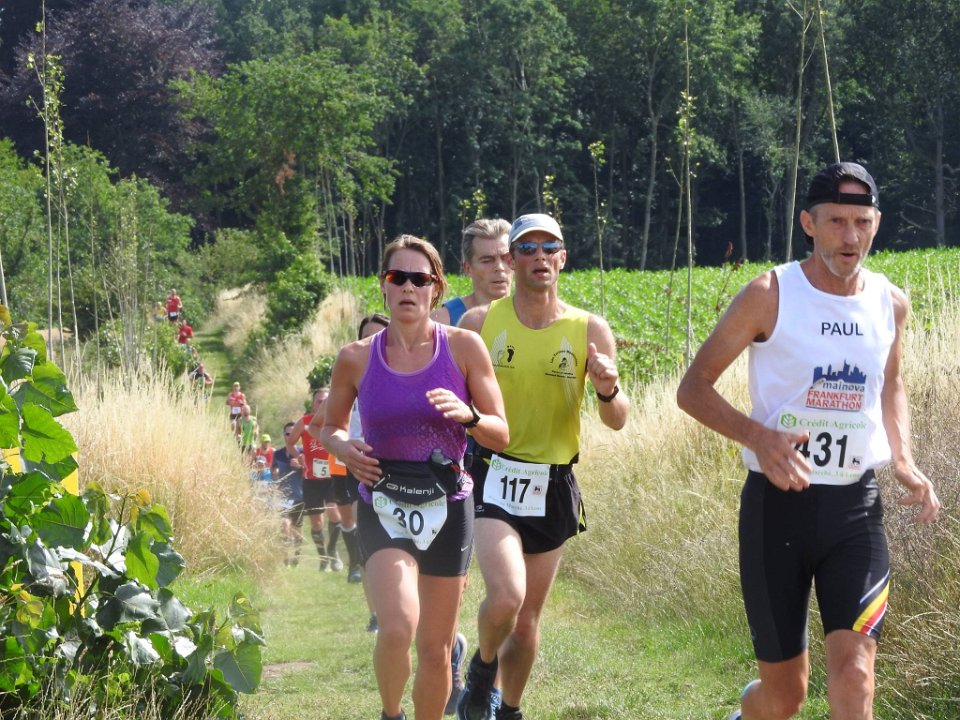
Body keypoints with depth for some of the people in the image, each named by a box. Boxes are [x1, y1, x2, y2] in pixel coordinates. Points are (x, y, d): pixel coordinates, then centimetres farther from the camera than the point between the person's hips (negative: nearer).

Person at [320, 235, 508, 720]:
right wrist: (344, 448, -8)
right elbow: (331, 425, 15)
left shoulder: (463, 348, -2)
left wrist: (468, 415, -20)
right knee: (397, 628, -23)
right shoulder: (356, 359, -1)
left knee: (435, 649, 7)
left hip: (447, 510, 1)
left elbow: (500, 435, 2)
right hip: (383, 511, -1)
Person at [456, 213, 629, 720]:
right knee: (506, 597, -23)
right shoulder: (479, 323, -1)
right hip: (492, 479, -2)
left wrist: (608, 391, -24)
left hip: (553, 488, 2)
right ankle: (482, 669, 8)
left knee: (528, 616, 11)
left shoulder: (589, 331, 0)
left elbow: (617, 421, -1)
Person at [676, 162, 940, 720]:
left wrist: (904, 461, 7)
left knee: (854, 670, -18)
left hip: (856, 507, 2)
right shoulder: (770, 295, -8)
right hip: (778, 502, -2)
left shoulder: (891, 304, 5)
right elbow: (694, 388, -4)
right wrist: (759, 436, -22)